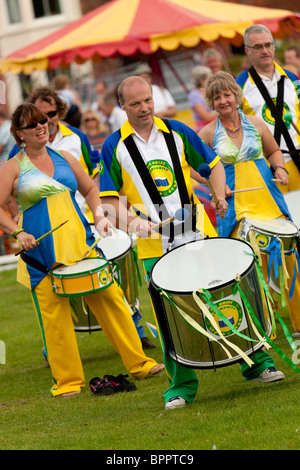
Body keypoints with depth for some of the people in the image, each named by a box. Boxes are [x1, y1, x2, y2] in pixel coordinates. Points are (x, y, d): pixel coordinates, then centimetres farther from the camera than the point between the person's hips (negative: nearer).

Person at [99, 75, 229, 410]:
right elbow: (108, 199, -1)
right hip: (156, 246, -2)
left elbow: (213, 163, 15)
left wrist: (219, 197, -2)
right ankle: (181, 386, 9)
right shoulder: (114, 147, 0)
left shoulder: (176, 132, 6)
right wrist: (131, 220, -19)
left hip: (198, 234, 2)